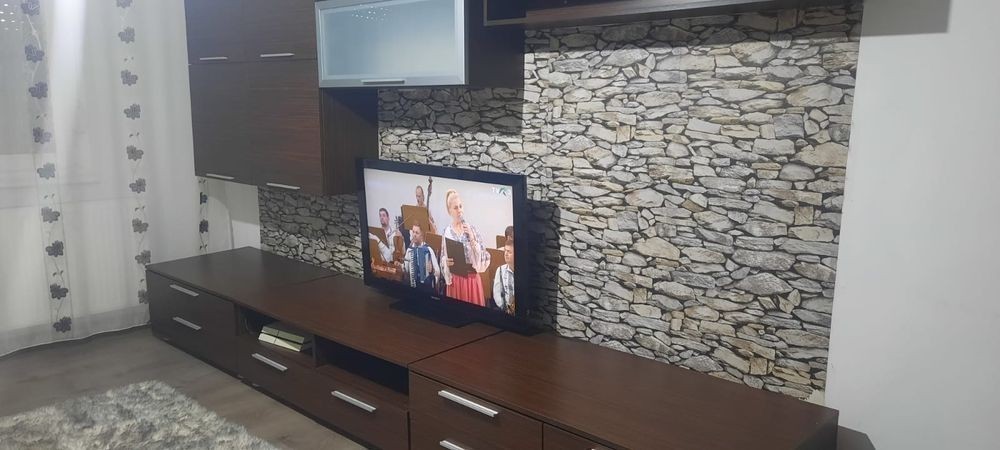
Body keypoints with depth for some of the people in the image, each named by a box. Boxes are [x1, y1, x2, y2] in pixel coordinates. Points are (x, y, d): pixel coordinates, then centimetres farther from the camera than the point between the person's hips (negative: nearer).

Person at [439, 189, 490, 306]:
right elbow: (442, 259, 6)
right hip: (455, 279, 0)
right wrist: (446, 262, -15)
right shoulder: (447, 232, 0)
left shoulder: (472, 229, -1)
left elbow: (483, 255, -6)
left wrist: (472, 238, -16)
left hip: (472, 278, 0)